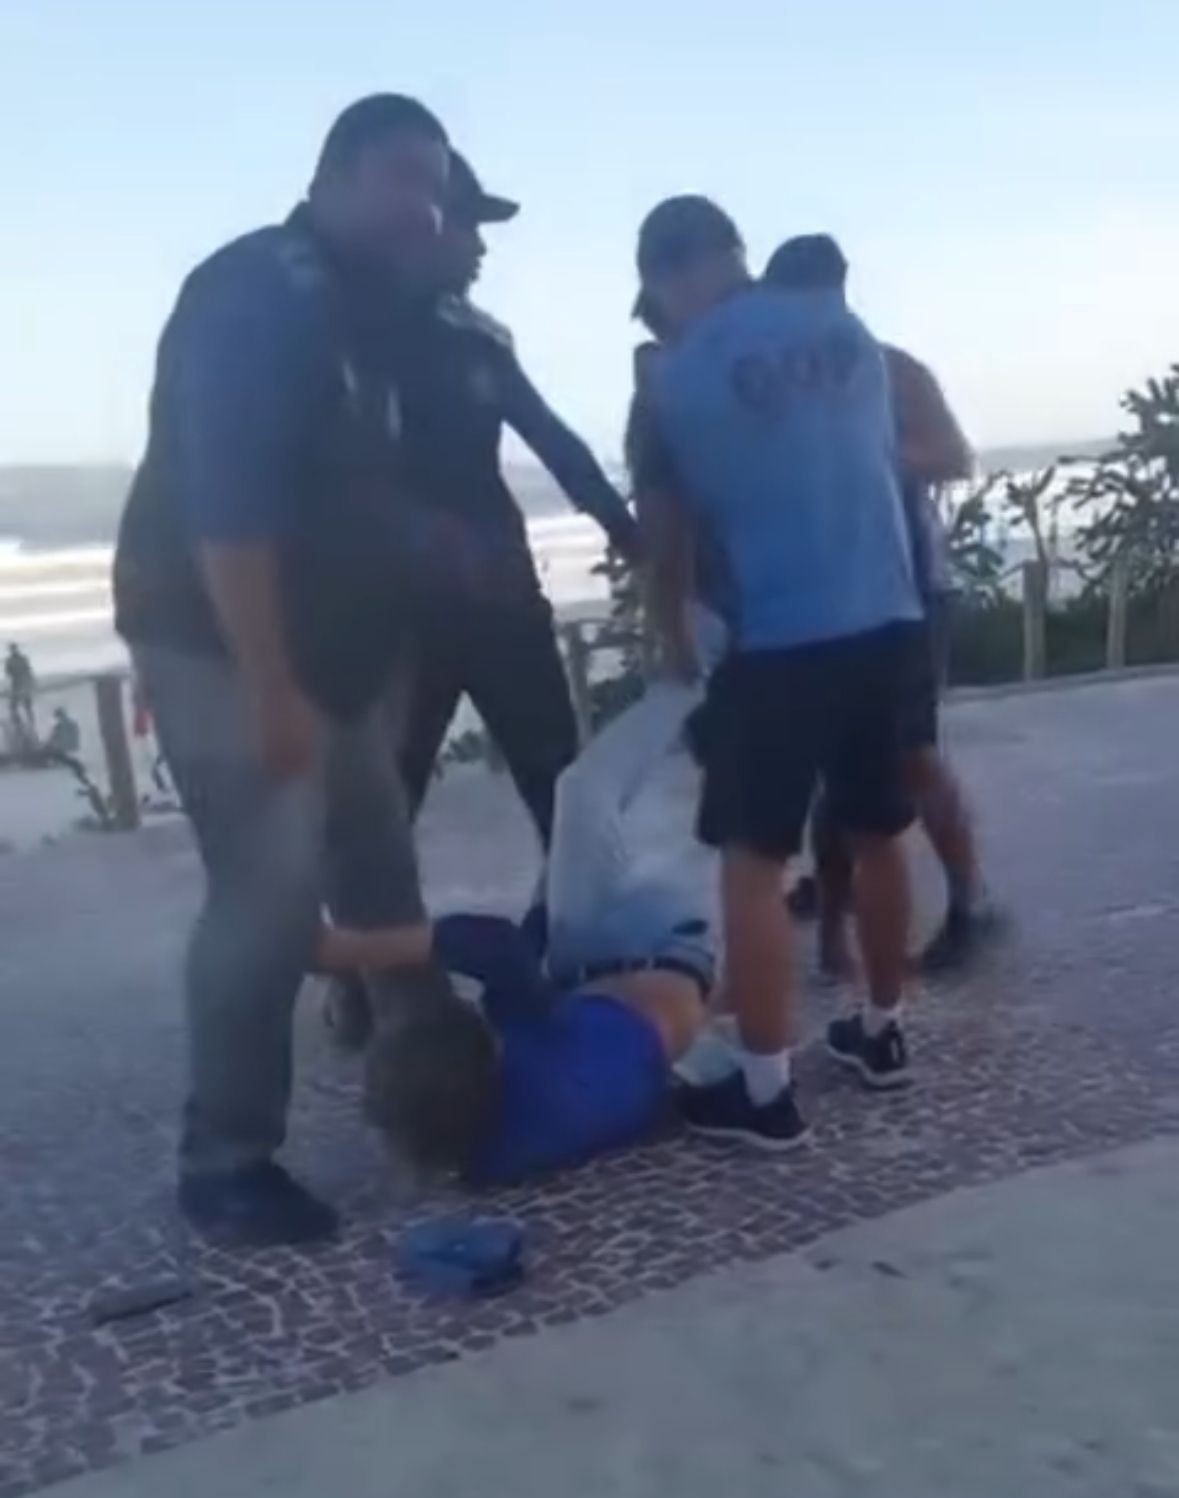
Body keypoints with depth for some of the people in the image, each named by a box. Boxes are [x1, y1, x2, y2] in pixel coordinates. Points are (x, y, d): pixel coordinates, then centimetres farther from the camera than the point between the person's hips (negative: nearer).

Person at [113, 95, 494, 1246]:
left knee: (377, 862, 17)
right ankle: (224, 1163, 2)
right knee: (270, 893, -11)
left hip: (325, 649, 9)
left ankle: (438, 1067, 35)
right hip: (223, 647, -9)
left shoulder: (359, 314, 14)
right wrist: (270, 686, -28)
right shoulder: (257, 294, -15)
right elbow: (226, 503, -25)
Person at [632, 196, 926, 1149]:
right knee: (879, 835, 18)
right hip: (886, 615, 6)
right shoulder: (845, 328, 10)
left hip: (781, 634, -6)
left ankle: (765, 1089, 3)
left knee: (753, 862, 0)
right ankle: (883, 1031, 33)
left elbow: (673, 520, 8)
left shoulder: (681, 374, -3)